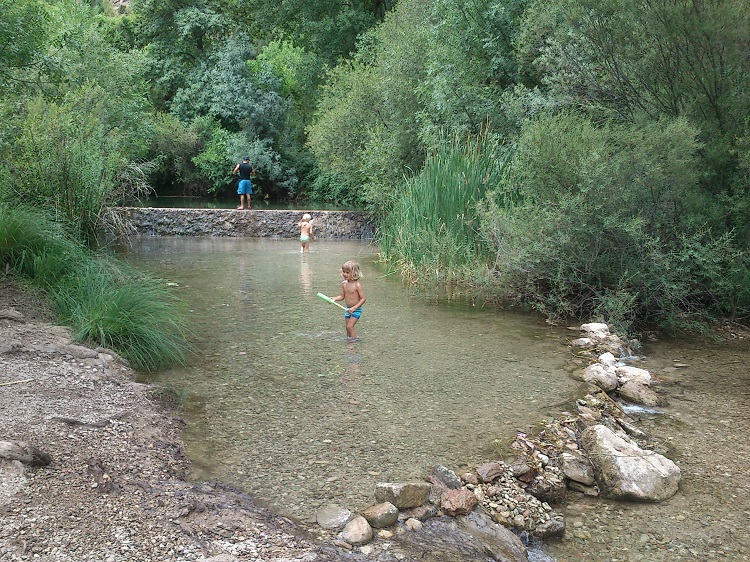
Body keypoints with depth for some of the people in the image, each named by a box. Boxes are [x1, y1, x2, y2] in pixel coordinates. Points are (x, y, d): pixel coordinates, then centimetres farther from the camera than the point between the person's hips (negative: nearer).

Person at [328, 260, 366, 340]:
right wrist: (334, 298, -9)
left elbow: (363, 299, -19)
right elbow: (342, 296, 10)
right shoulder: (344, 283, 1)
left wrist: (354, 308, -25)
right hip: (347, 309, 7)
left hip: (356, 310, -7)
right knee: (348, 327, 12)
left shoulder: (357, 285, -19)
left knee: (349, 326, -15)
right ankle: (349, 340, 24)